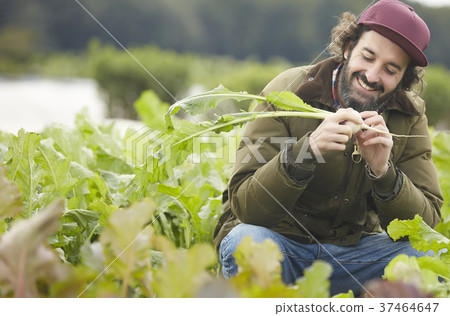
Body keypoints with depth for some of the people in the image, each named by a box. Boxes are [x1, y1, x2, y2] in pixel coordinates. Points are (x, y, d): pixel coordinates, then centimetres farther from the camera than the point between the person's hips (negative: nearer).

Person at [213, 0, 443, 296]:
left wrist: (383, 172, -30)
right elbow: (244, 207, -23)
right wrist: (306, 151, -39)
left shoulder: (409, 118, -4)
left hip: (353, 250, 3)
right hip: (279, 242, -2)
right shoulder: (286, 93, -15)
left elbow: (427, 221, -11)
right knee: (246, 241, -36)